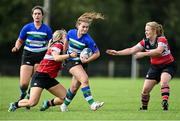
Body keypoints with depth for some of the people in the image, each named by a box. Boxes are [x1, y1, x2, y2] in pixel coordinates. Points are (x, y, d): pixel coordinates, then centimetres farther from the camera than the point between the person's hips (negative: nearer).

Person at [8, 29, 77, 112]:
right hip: (40, 76, -9)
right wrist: (69, 55, -29)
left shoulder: (60, 46, 16)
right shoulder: (57, 45, -10)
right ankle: (15, 105, 6)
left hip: (49, 78, 9)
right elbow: (56, 58, -30)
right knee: (32, 102, -19)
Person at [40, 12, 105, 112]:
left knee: (74, 87, 4)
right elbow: (66, 43, 13)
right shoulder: (71, 33, -10)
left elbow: (97, 53, -10)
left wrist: (87, 60, -20)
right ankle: (91, 103, -25)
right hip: (71, 61, -1)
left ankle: (64, 105, 26)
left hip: (82, 63, 1)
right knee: (84, 79, -23)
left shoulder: (88, 40, -18)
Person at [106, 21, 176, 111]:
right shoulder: (145, 41, -4)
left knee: (163, 82, -35)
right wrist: (117, 53, -12)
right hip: (155, 66, 6)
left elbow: (158, 51, -41)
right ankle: (144, 107, 19)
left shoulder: (161, 39, -22)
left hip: (168, 65, -6)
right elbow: (131, 50, -3)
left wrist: (143, 54, -45)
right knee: (145, 89, -2)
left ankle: (165, 103, -37)